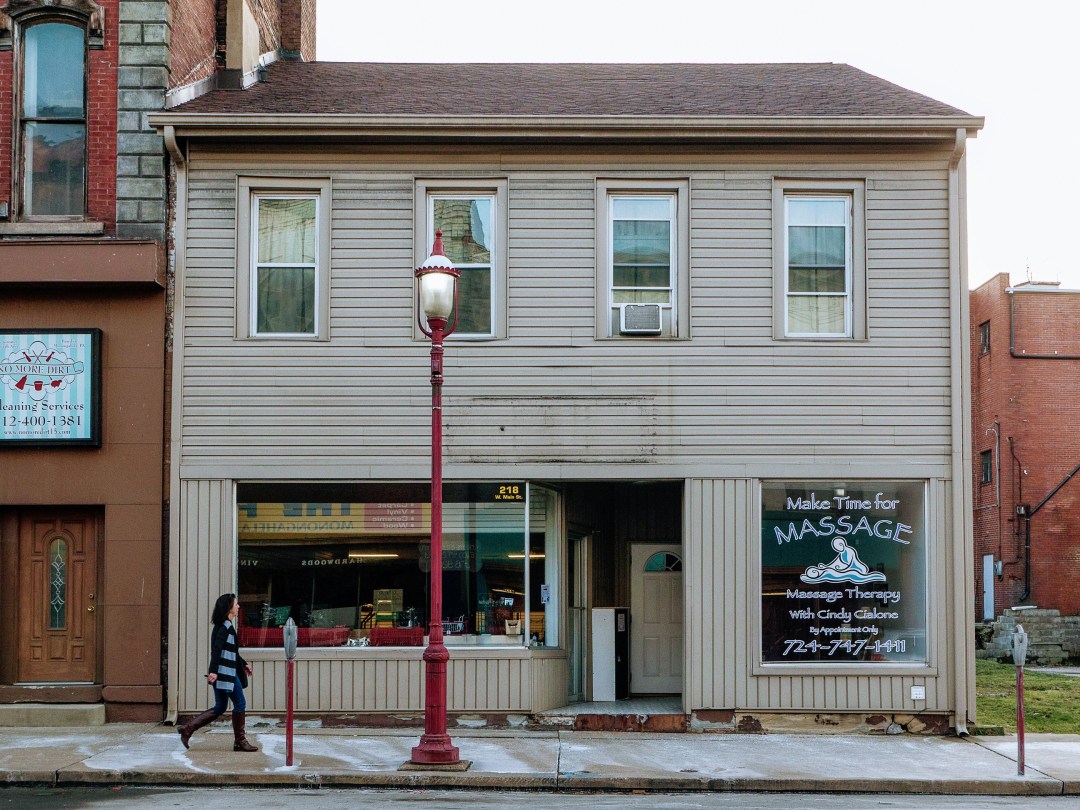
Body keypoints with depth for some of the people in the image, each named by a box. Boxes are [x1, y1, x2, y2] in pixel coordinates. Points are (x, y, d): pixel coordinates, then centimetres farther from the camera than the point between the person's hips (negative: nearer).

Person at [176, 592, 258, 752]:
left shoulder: (225, 625, 18)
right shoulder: (225, 626, -13)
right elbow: (216, 649, -22)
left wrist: (243, 664, 34)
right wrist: (213, 671, -28)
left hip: (227, 672, 10)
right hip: (225, 672, -10)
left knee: (220, 708, 13)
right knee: (240, 704, -1)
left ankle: (188, 728, 9)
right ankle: (240, 741, 5)